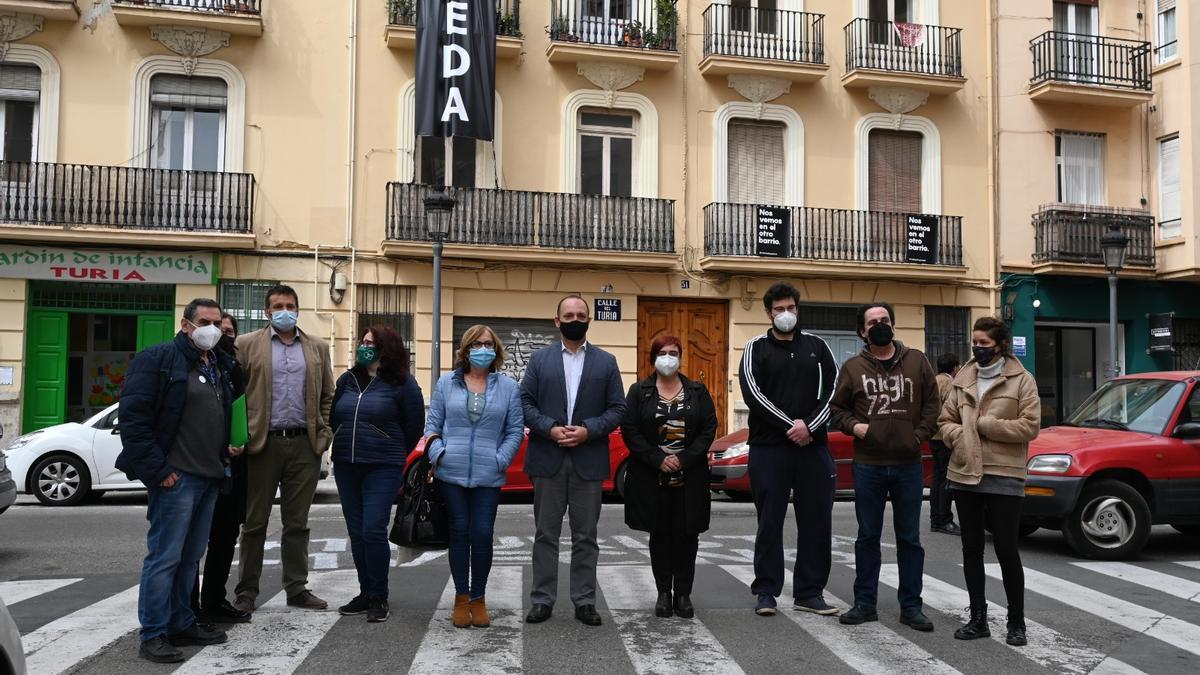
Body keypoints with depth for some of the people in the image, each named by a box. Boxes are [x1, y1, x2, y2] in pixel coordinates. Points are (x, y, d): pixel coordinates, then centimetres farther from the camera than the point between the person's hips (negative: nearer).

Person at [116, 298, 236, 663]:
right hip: (175, 476, -8)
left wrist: (228, 445, 13)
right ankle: (153, 636, 4)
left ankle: (181, 624, 24)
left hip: (209, 477, 8)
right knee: (165, 557, -4)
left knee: (190, 557, 14)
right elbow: (133, 416, -14)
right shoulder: (158, 358, -7)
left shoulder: (222, 366, 16)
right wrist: (156, 469, -17)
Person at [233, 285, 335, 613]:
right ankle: (246, 591, 14)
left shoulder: (318, 348, 12)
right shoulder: (247, 345, 4)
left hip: (304, 445, 2)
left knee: (297, 522, 8)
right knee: (255, 521, 5)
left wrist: (324, 434, 3)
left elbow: (328, 396, 13)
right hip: (263, 442, -2)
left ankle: (297, 589, 16)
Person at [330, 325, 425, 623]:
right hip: (346, 467, 5)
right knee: (356, 532, 8)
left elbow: (415, 425, 1)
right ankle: (365, 593, 19)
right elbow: (333, 417, 21)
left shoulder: (402, 383, -4)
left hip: (382, 469, -5)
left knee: (373, 531, -12)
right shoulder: (347, 379, 10)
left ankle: (379, 598, 2)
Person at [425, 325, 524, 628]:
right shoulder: (447, 383, 8)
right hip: (452, 474, 1)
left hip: (488, 476, -1)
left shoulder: (509, 387, 5)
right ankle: (461, 598, 17)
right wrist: (438, 453, -6)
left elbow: (515, 430, 4)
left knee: (482, 535, -1)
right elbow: (433, 424, 9)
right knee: (459, 533, 6)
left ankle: (478, 598, 15)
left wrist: (500, 460, -8)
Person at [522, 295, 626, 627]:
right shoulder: (539, 359, 8)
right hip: (548, 460, 0)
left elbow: (617, 409, 3)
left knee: (585, 536, 7)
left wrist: (588, 431, -11)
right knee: (546, 534, 6)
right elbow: (525, 403, 2)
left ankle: (584, 602, 15)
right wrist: (549, 429, -13)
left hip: (588, 460, 0)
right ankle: (542, 600, 15)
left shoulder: (606, 362, 8)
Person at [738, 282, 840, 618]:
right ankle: (766, 591, 13)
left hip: (813, 446, 2)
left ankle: (810, 592, 16)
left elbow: (833, 390, 3)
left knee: (816, 521, 5)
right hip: (769, 448, -2)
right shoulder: (756, 348, 5)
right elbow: (753, 394, -8)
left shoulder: (816, 346, 11)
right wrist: (790, 425, -14)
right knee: (770, 522, 3)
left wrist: (809, 426, -11)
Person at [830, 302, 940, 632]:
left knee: (909, 538, 8)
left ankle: (911, 606, 18)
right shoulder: (853, 367, 3)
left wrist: (920, 435, -5)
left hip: (908, 465, 0)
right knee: (867, 537, 8)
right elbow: (837, 408, 9)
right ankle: (865, 603, 18)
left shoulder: (917, 361, 5)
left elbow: (932, 404, 6)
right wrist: (853, 426, -8)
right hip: (868, 465, 0)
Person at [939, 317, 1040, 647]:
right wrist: (958, 434, -8)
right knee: (972, 548, 10)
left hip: (1004, 477, -5)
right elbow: (946, 419, 14)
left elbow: (1029, 426, -12)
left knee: (1006, 550, 0)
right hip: (964, 474, 5)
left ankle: (1016, 622, 16)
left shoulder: (1022, 380, -3)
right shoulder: (963, 378, 10)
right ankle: (978, 618, 21)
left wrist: (983, 424, -13)